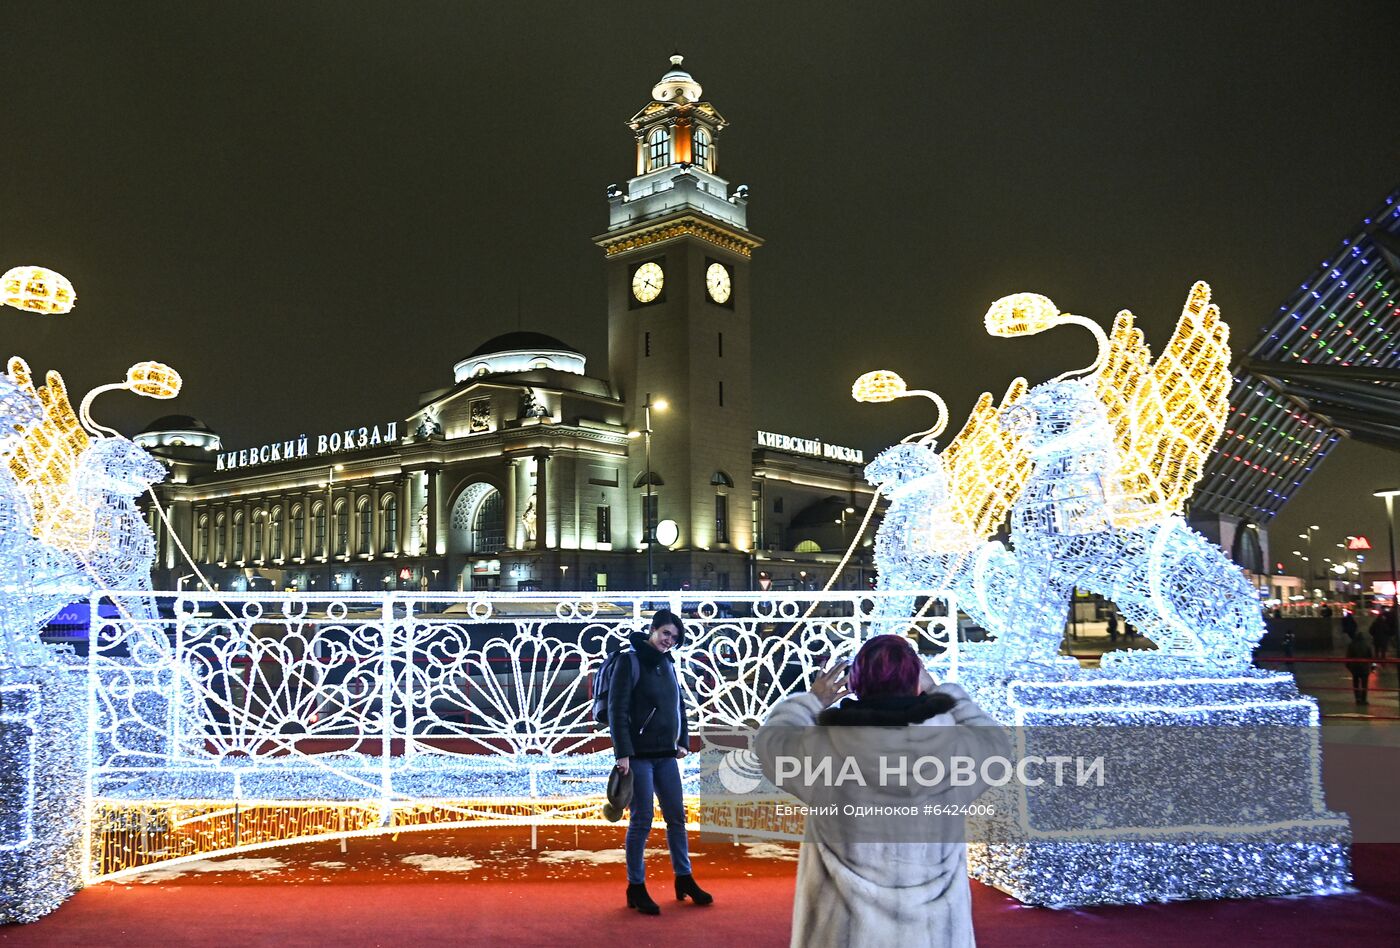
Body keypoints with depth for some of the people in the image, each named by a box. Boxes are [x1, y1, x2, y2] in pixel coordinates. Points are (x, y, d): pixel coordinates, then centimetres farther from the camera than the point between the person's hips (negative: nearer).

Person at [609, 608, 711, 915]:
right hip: (639, 756, -7)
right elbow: (617, 710, -14)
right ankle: (636, 888, 11)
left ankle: (684, 879, 24)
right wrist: (623, 753, -19)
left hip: (666, 755, 7)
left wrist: (683, 741, 12)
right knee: (641, 821, -1)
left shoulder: (668, 664, 11)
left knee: (676, 817, 11)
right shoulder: (630, 662, -10)